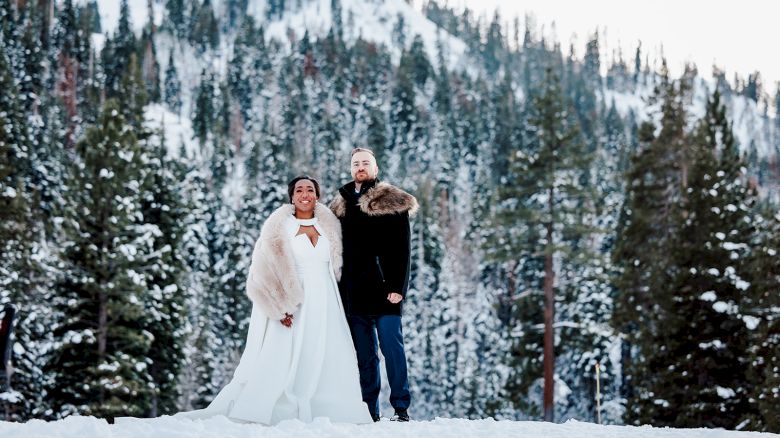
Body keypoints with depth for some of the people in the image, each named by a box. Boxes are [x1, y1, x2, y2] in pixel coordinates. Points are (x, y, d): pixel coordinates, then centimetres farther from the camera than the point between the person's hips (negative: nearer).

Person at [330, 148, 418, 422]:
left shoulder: (392, 203, 2)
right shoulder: (340, 206, 15)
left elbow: (401, 250, -4)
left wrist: (398, 287, -14)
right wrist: (338, 291, 10)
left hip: (384, 290, -4)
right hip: (354, 293, 4)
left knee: (392, 347, -8)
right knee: (364, 355, 5)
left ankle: (401, 409, -5)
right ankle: (369, 412, 8)